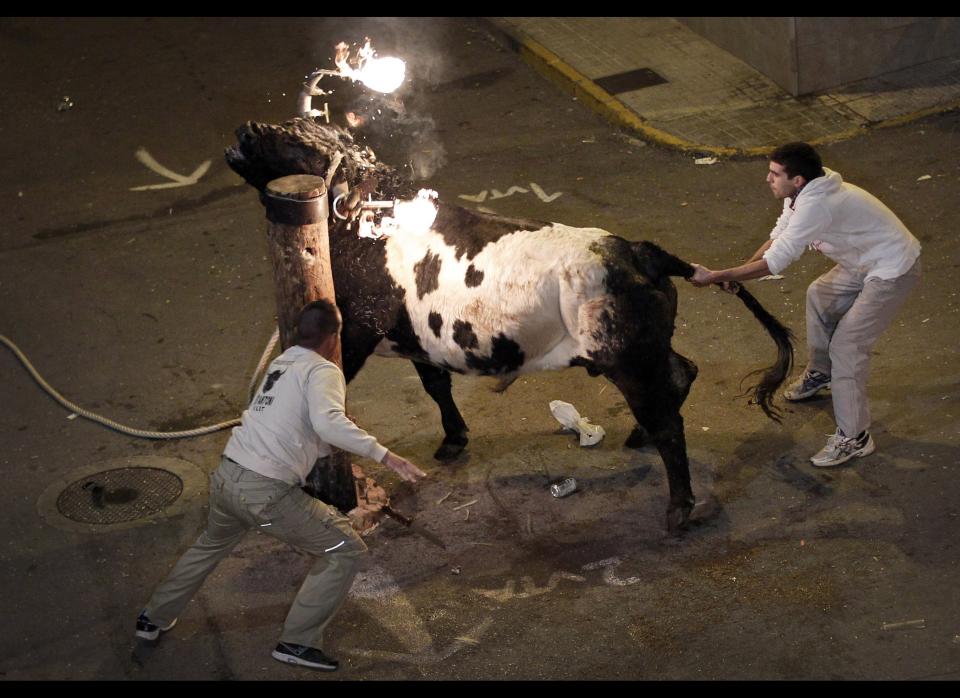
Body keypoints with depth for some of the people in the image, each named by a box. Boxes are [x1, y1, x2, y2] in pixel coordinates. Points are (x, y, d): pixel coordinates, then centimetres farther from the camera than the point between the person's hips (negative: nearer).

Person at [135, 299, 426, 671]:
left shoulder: (281, 363, 16)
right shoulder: (323, 371, -7)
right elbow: (329, 423, -27)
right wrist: (384, 455, -29)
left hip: (226, 476, 8)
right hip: (266, 491, -8)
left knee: (211, 544, 37)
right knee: (345, 550, 5)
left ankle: (154, 619, 49)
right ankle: (298, 641, 7)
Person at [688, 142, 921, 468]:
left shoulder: (816, 205, -33)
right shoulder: (803, 194, -4)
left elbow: (774, 262, -33)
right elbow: (777, 239, 4)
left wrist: (714, 277, -29)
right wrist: (735, 276, -8)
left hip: (893, 272, -10)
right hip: (866, 263, 10)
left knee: (846, 346, -10)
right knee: (819, 296, 27)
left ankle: (854, 438, -2)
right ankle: (819, 373, 47)